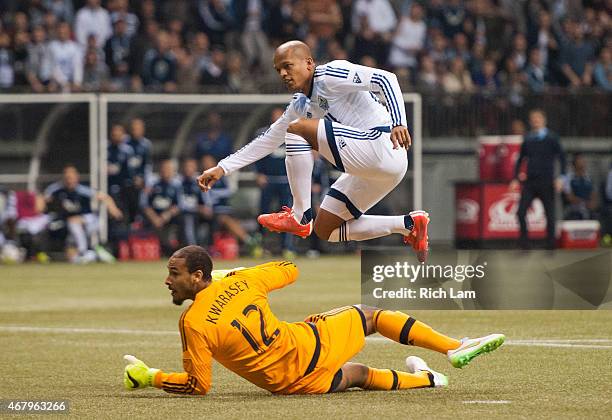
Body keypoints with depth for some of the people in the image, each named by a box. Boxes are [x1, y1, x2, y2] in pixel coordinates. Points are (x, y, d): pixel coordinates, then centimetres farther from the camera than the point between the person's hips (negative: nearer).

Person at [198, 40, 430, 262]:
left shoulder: (330, 74, -6)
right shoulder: (301, 105, 20)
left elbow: (385, 79, -15)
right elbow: (267, 141, 26)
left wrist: (398, 123, -28)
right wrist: (223, 168, 21)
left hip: (383, 146, -10)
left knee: (298, 128, -14)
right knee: (324, 229, 13)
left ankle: (300, 218, -10)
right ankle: (408, 225, 9)